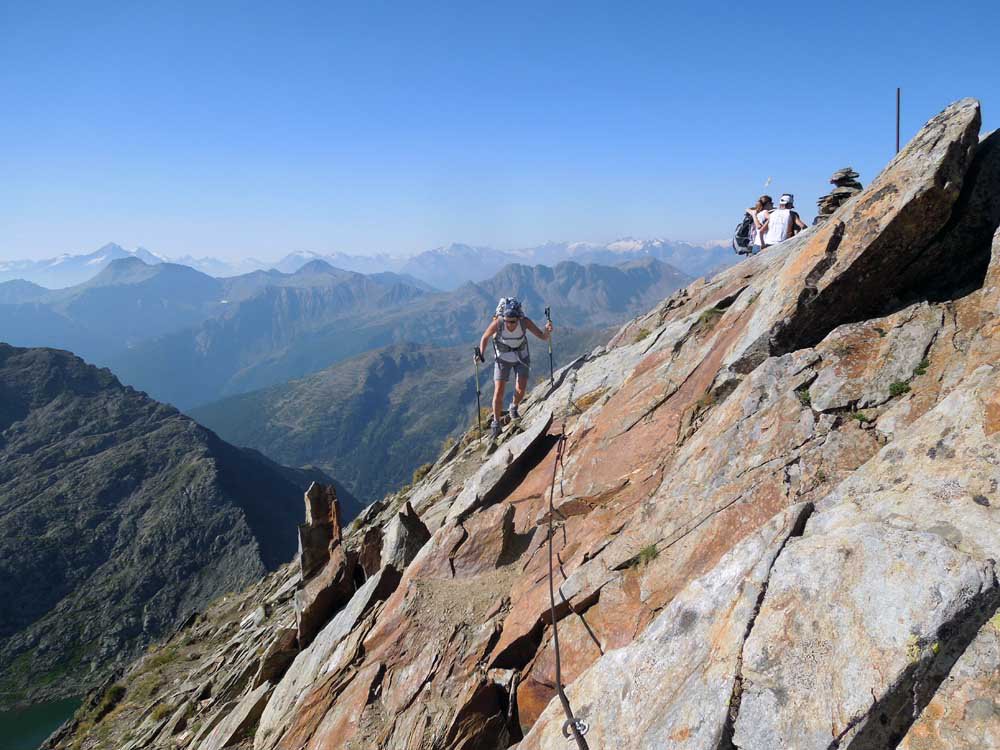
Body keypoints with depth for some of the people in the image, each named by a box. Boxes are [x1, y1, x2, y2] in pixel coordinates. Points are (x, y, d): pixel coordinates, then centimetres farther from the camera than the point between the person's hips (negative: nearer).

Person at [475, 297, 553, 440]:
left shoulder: (525, 322, -29)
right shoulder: (497, 323, -30)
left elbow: (543, 337, -24)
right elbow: (485, 337, -11)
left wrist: (548, 331, -46)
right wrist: (480, 354, -24)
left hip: (521, 357, 1)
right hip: (503, 358, -1)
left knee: (521, 389, -11)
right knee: (498, 392, -6)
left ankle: (514, 407, 23)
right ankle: (496, 424, 12)